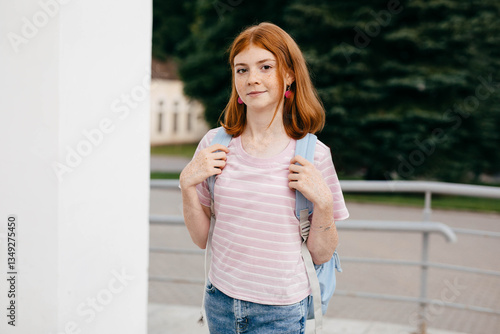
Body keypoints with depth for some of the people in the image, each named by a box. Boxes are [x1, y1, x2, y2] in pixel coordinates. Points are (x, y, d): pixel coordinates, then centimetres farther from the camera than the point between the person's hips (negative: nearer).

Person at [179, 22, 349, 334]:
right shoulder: (215, 144, -1)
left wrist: (322, 202, -17)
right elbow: (201, 237, 4)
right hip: (221, 303, 2)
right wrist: (187, 184, -9)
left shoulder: (313, 155, -8)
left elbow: (322, 254, -2)